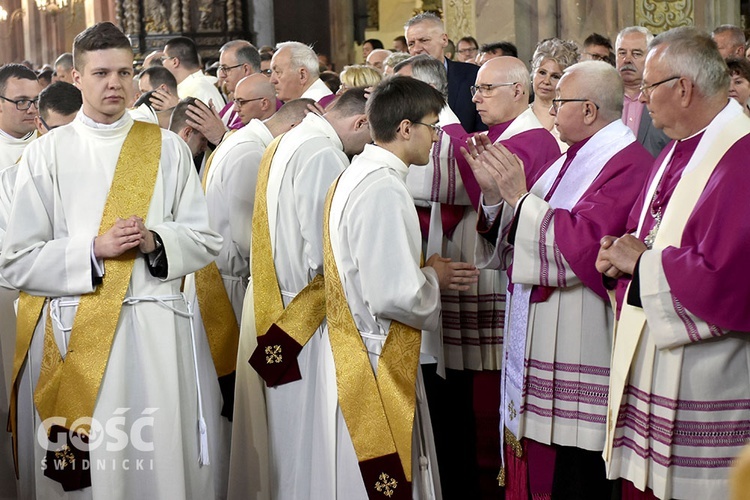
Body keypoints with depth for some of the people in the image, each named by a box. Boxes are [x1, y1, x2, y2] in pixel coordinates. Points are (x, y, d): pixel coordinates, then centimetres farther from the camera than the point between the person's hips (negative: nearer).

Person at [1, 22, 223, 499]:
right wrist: (94, 250, -13)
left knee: (161, 456, 0)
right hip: (72, 333, -1)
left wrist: (156, 241, -10)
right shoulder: (46, 155, 4)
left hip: (155, 329, 1)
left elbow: (206, 241, 9)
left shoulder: (167, 148, 8)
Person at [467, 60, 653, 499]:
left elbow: (581, 243, -26)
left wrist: (520, 197, -18)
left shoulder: (629, 163, -15)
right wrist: (496, 196, -1)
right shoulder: (571, 160, 15)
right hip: (535, 337, 10)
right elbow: (512, 239, 15)